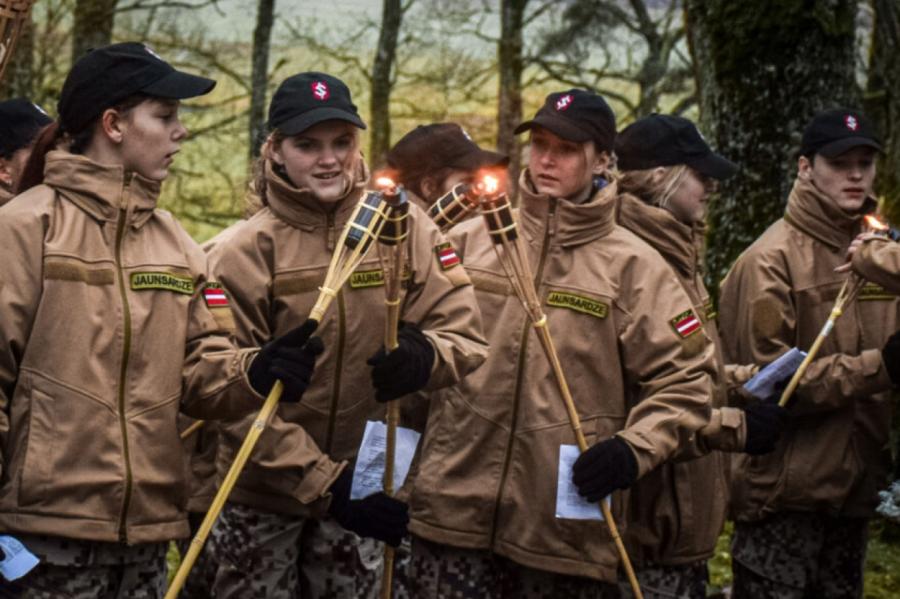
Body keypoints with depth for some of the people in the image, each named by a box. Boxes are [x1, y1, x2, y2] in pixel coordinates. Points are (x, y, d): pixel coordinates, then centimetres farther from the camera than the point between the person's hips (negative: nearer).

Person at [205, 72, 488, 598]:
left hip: (367, 488, 2)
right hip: (264, 497, -2)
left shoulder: (405, 228, -5)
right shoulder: (246, 252, -11)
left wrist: (424, 357, -28)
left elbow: (466, 335, -5)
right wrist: (323, 485, -20)